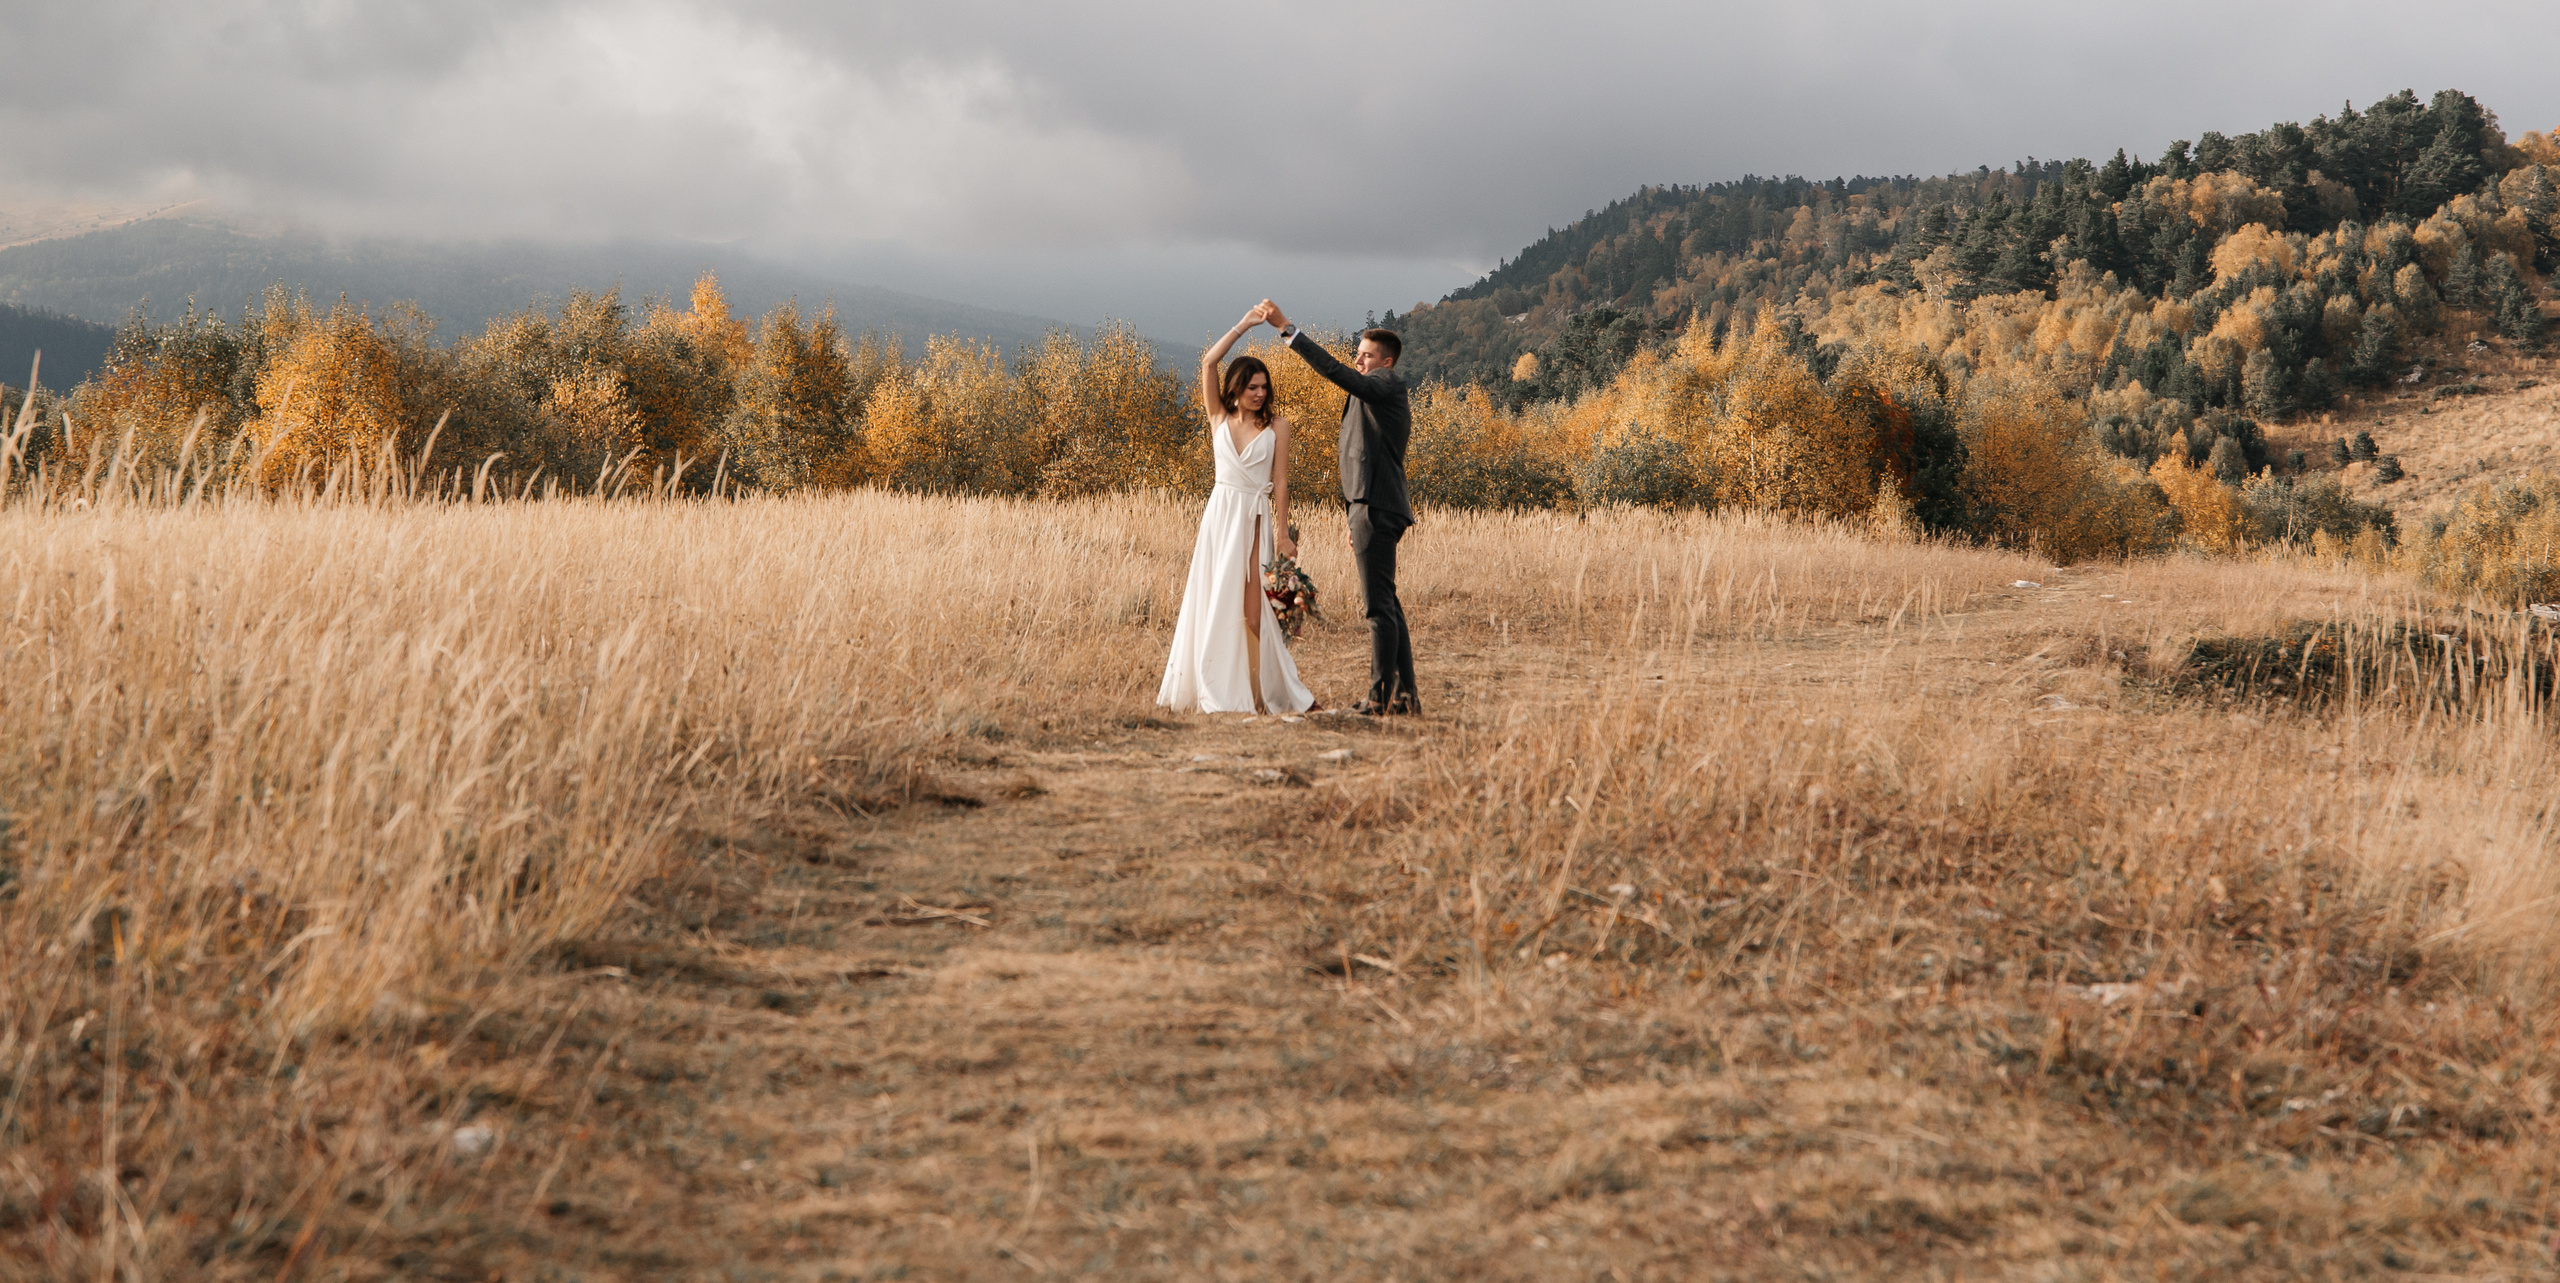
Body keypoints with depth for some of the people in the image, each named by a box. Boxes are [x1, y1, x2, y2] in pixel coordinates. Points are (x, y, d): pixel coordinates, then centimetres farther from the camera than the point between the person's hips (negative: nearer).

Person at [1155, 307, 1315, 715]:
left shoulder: (1276, 426, 2)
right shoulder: (1219, 418, 7)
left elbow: (1280, 482, 0)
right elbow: (1208, 363, -4)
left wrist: (1282, 533, -5)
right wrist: (1243, 326, -6)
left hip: (1256, 518, -2)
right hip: (1221, 515, 2)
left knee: (1253, 605, -6)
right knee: (1216, 601, 2)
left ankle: (1258, 691, 0)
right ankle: (1217, 692, 7)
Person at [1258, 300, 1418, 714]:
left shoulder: (1387, 385, -7)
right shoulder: (1373, 395, 24)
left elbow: (1335, 371, -24)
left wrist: (1287, 329, -26)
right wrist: (1359, 523, 25)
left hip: (1376, 510, -11)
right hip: (1372, 508, 11)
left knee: (1379, 605, -9)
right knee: (1386, 604, 12)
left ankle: (1380, 695, -7)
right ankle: (1405, 693, 15)